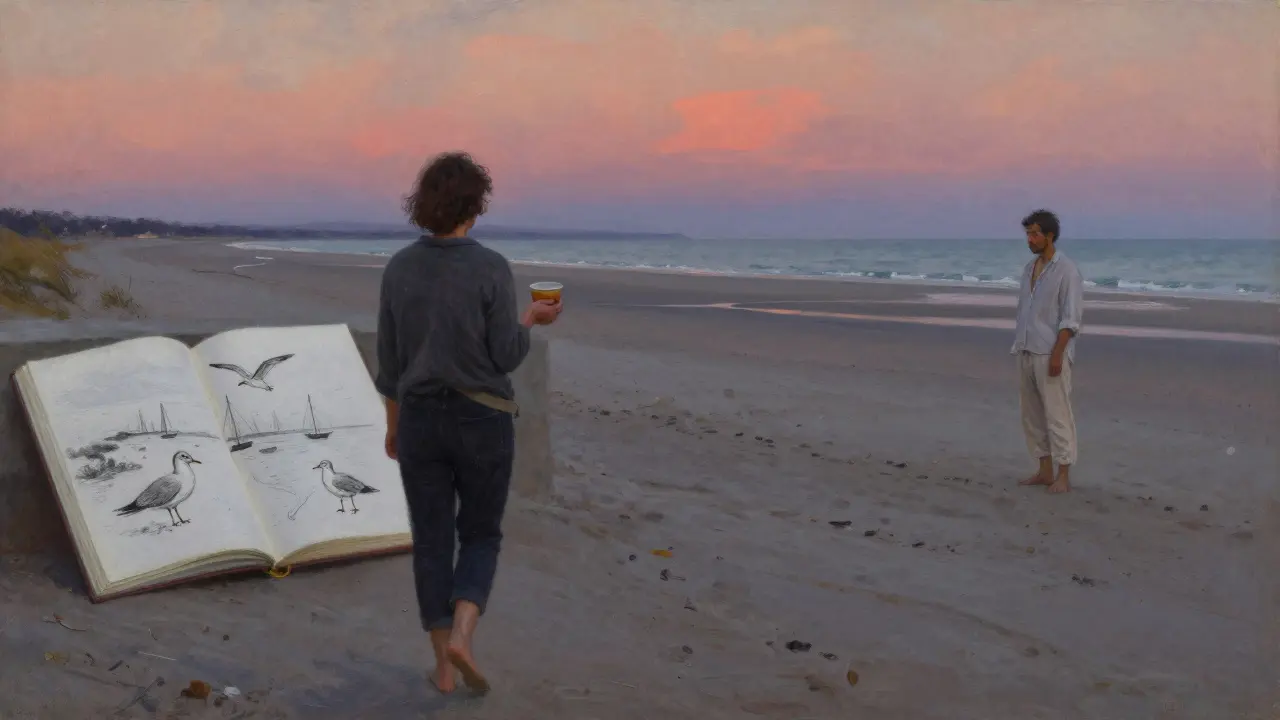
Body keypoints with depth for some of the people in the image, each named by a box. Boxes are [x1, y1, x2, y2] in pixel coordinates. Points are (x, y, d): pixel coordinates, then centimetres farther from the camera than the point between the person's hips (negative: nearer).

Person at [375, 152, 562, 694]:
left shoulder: (399, 268, -1)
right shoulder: (491, 269, -13)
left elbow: (389, 358, 5)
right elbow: (505, 357, -12)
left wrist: (393, 423, 16)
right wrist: (531, 319, 8)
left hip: (420, 417, 3)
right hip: (482, 419, -3)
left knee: (431, 541, 12)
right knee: (480, 535, 14)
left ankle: (443, 666, 15)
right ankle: (461, 635, -8)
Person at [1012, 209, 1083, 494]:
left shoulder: (1067, 270, -10)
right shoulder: (1030, 268, 14)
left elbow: (1070, 318, -14)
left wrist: (1057, 354, -20)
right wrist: (1018, 348, 16)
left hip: (1050, 353, -8)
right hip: (1027, 352, 8)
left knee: (1057, 414, -5)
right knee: (1033, 414, 10)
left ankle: (1063, 476, 0)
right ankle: (1044, 471, 17)